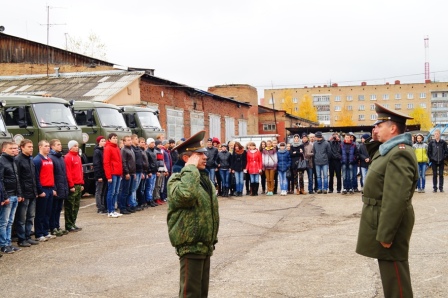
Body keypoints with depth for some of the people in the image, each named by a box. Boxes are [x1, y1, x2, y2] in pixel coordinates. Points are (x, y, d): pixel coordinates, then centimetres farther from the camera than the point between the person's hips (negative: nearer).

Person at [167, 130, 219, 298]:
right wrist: (191, 168, -27)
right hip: (190, 245, -9)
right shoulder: (176, 179, -14)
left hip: (205, 244, 9)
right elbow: (186, 195, -39)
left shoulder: (205, 178, 14)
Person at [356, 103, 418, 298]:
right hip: (383, 217, 11)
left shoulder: (399, 154, -22)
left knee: (394, 273, -3)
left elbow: (396, 200, -27)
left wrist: (385, 234, -26)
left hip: (390, 221, -11)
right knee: (389, 271, 20)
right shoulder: (389, 150, 12)